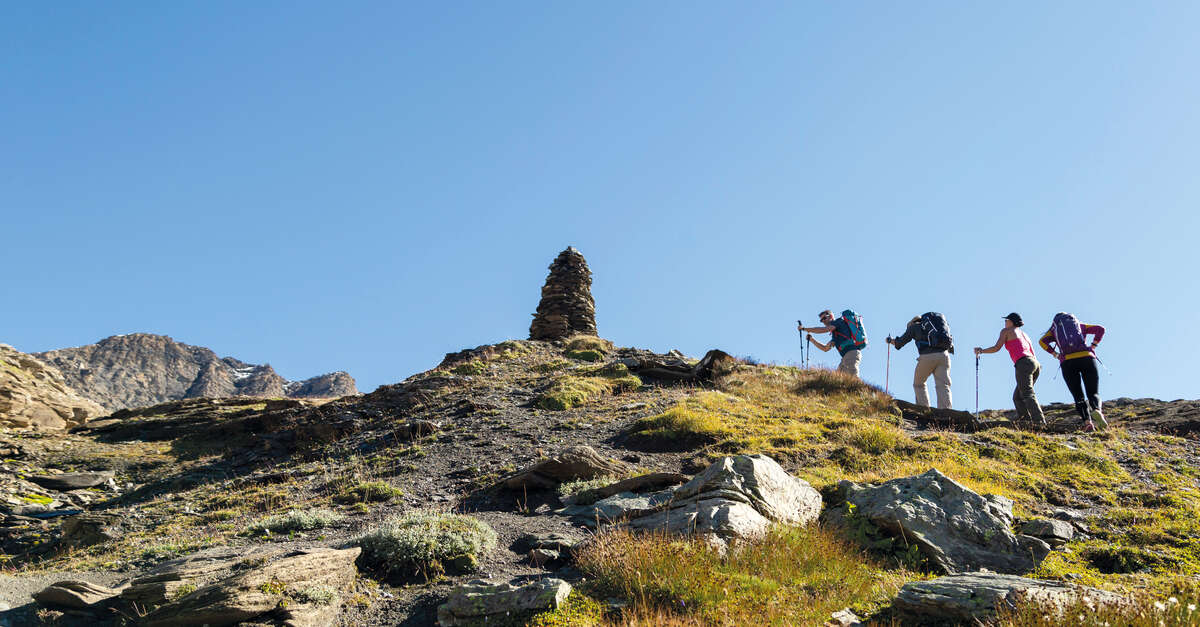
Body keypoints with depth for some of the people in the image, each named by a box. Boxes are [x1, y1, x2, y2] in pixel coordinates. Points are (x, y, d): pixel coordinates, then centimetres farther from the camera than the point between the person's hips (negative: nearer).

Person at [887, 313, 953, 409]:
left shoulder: (914, 326, 17)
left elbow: (900, 342, 18)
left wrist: (891, 340, 36)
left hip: (927, 357, -3)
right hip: (943, 355, 3)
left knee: (918, 384, 15)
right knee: (943, 386, -2)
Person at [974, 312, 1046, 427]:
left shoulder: (1006, 331, 12)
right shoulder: (1024, 334, 30)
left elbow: (996, 348, 5)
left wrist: (981, 351, 18)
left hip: (1023, 364, -7)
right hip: (1036, 364, 7)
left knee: (1028, 395, -17)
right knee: (1018, 396, 12)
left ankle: (1039, 420, -31)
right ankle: (1025, 419, -3)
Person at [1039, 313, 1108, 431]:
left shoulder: (1054, 330, 21)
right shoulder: (1080, 326, 25)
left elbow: (1042, 341, 2)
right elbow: (1100, 329, 12)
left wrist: (1056, 354, 6)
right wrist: (1092, 348, 10)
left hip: (1067, 363, 0)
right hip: (1087, 359, 0)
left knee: (1079, 397, 8)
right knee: (1093, 394, 4)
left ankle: (1087, 422, -17)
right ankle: (1096, 410, -30)